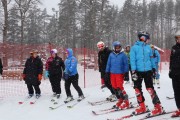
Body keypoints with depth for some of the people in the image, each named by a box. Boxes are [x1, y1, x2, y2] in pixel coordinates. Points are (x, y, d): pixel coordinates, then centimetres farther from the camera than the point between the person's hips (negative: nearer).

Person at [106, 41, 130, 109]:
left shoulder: (123, 55, -4)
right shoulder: (111, 55, 6)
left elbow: (126, 64, -2)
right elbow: (108, 64, 11)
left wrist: (126, 73, -6)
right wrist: (107, 72, 9)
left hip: (120, 73, -4)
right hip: (112, 73, 5)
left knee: (119, 87, -12)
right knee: (115, 87, 7)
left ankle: (126, 101, -3)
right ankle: (120, 100, 20)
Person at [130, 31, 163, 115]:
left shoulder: (148, 47, 6)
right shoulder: (134, 47, -2)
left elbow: (151, 59, 13)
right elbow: (132, 60, -7)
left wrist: (154, 69, 11)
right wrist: (133, 71, -14)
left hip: (148, 71, 0)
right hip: (138, 71, 0)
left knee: (150, 88, -5)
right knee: (137, 88, 6)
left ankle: (158, 107, 1)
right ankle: (142, 107, 20)